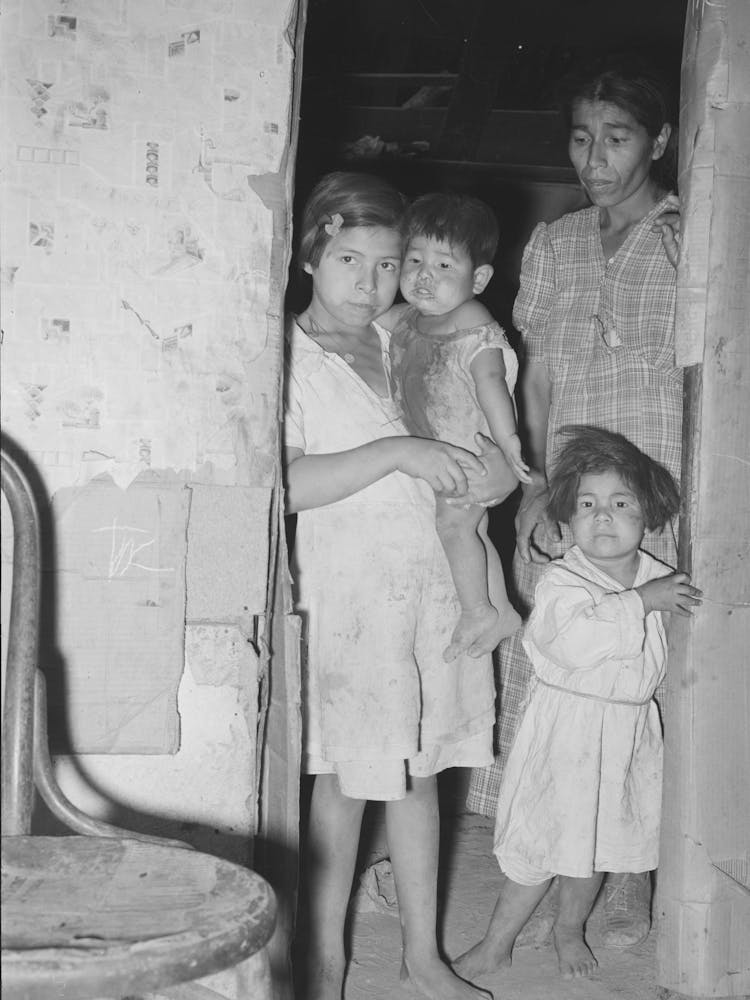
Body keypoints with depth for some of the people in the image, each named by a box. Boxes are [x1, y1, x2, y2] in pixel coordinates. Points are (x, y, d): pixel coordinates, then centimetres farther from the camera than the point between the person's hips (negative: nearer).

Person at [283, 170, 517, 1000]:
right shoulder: (290, 357, -8)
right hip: (349, 587, -5)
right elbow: (284, 484, -20)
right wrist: (395, 453, -24)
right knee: (344, 778, 3)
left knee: (419, 770, 13)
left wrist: (495, 471, -4)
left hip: (435, 579, 5)